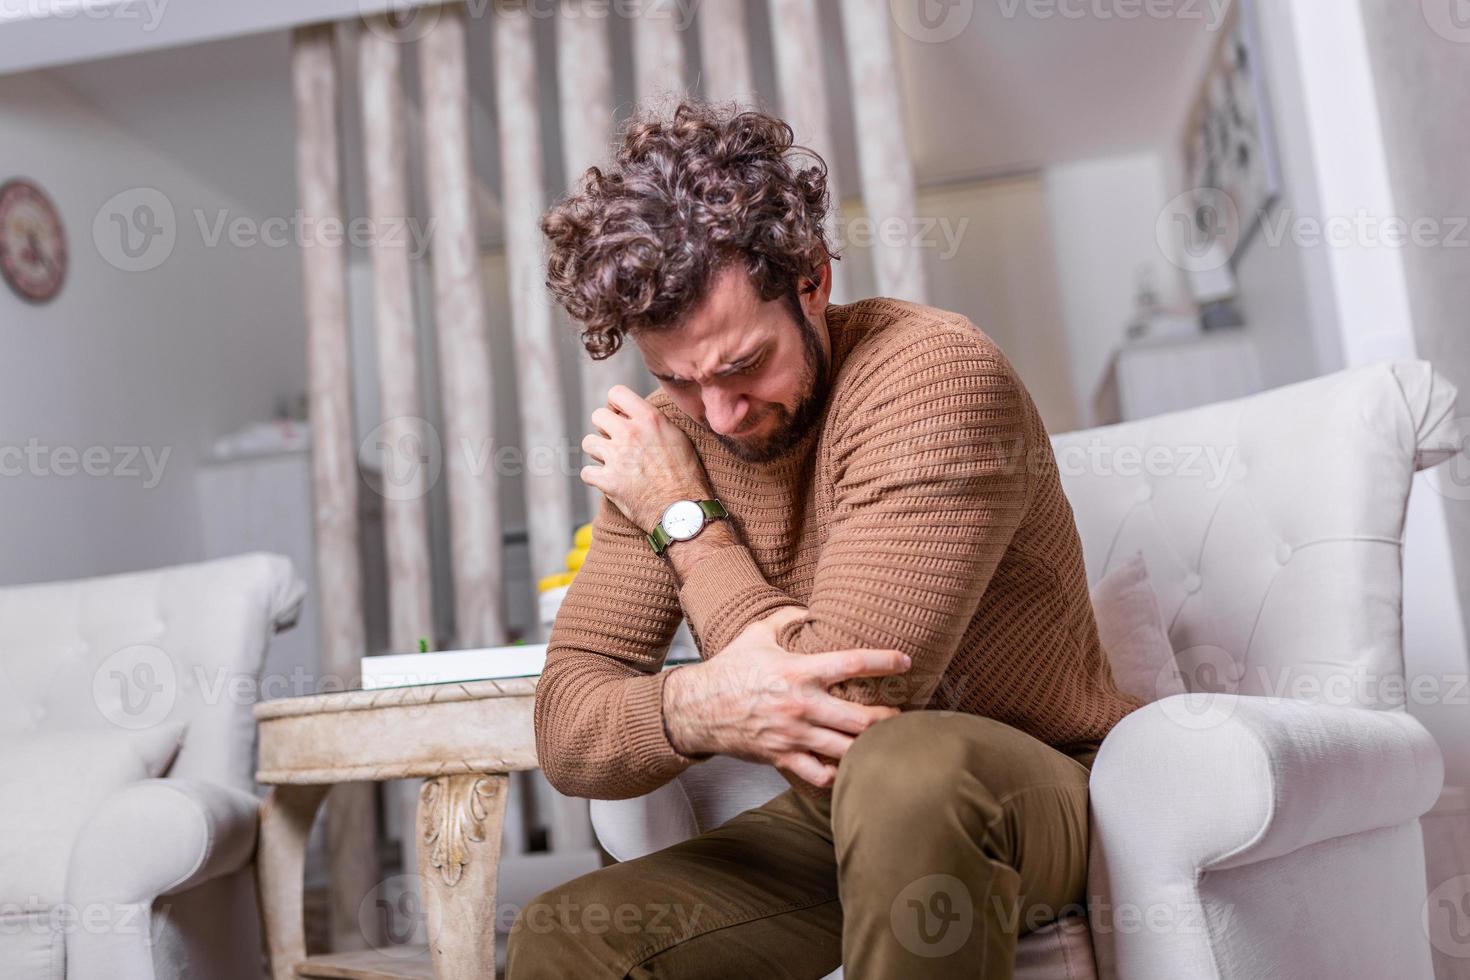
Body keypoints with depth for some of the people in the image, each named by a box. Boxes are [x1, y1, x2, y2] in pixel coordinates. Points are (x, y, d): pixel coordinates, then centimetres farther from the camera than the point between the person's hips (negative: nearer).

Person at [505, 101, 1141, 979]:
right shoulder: (668, 437, -3)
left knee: (902, 771, -38)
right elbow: (566, 732, -7)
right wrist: (695, 706, -31)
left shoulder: (936, 376, -22)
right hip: (836, 830, 5)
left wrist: (687, 518, -18)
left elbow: (850, 704, -29)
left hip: (1045, 793, -5)